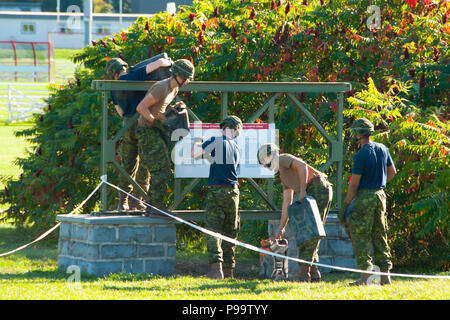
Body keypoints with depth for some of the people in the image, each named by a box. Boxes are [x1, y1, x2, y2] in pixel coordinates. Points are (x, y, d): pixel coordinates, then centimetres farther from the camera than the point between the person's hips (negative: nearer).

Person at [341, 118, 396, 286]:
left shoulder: (361, 155, -15)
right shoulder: (382, 149, 7)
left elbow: (354, 184, -14)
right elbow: (392, 171, 19)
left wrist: (344, 206, -7)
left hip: (364, 196, -7)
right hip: (380, 195, 7)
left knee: (360, 237, -3)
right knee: (379, 236, 12)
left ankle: (365, 276, -8)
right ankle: (385, 276, 10)